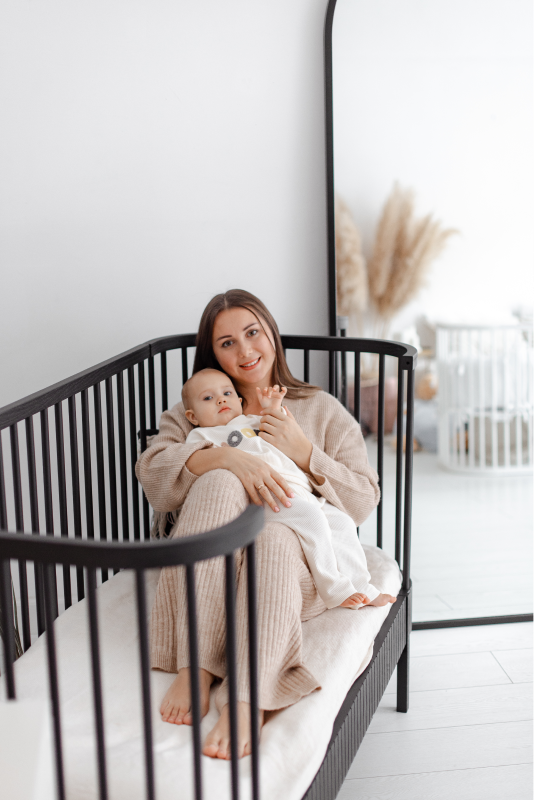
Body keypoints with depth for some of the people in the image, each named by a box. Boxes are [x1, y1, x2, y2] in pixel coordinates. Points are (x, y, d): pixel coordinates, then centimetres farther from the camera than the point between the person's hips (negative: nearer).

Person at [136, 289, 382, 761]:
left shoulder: (323, 411, 19)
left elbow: (364, 502, 10)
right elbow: (152, 471, -1)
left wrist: (303, 453, -3)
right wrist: (227, 457, -18)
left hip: (296, 566, 0)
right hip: (208, 568, 1)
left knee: (274, 536, -36)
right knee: (218, 482, -31)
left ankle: (249, 703, -46)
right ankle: (194, 669, -35)